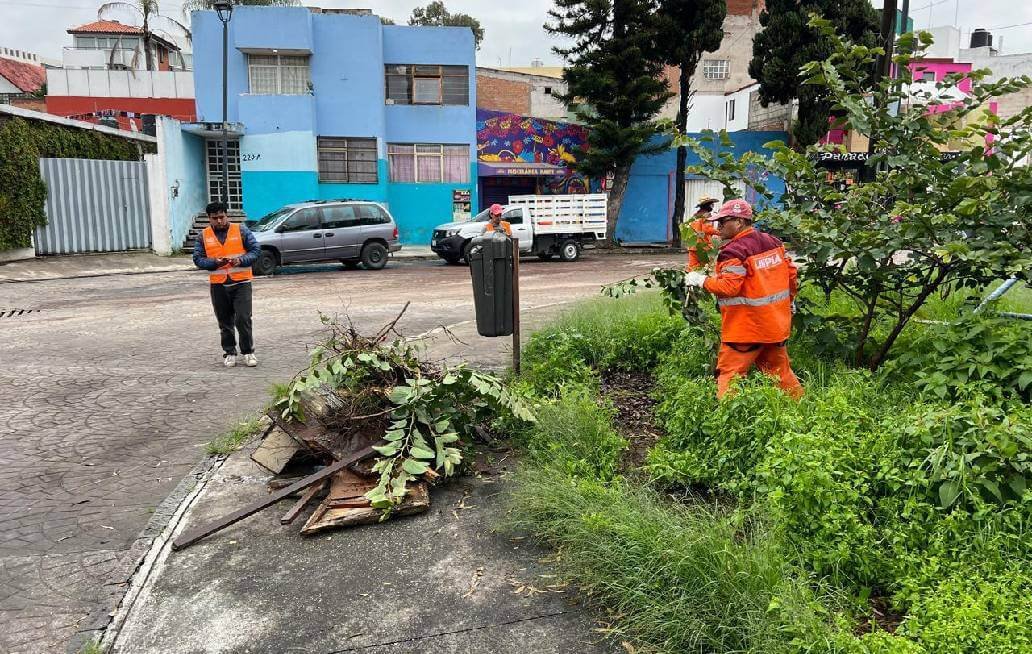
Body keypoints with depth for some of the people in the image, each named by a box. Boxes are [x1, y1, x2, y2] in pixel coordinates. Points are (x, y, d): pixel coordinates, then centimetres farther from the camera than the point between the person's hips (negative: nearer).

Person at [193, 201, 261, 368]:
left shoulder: (241, 230, 2)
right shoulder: (204, 236, 7)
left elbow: (256, 250, 0)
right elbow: (198, 259, 4)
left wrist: (241, 260, -17)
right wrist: (215, 262, -14)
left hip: (241, 282, -2)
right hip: (218, 285, 2)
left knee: (243, 319, -8)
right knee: (225, 321, 9)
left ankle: (248, 352, 6)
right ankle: (229, 352, 22)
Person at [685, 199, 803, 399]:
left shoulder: (735, 251, -18)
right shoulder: (773, 242, 8)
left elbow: (728, 286, -24)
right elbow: (791, 273, 13)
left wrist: (700, 280, -11)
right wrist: (788, 300, 25)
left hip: (747, 328, -8)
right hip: (777, 322, 8)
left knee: (729, 374, -2)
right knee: (780, 370, 20)